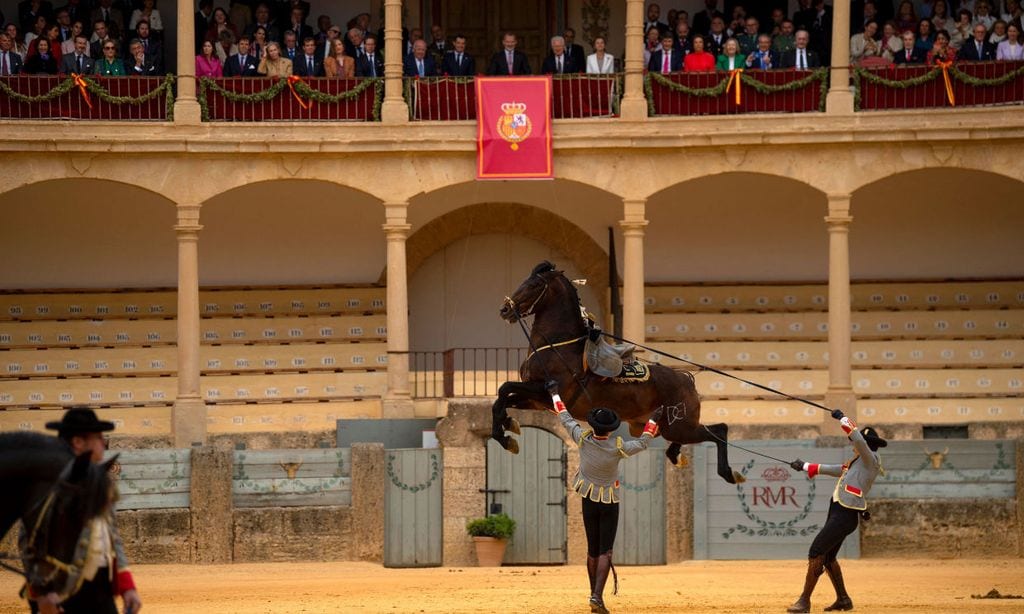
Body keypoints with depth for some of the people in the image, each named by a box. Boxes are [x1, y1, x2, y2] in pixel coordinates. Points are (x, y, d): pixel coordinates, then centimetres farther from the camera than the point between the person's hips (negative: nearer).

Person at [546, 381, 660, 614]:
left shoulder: (583, 439, -15)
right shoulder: (617, 448, -20)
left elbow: (566, 419, -1)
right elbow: (642, 443, -5)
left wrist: (555, 395, 12)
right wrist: (653, 420, 7)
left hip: (589, 500, 3)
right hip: (609, 503, -3)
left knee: (593, 550, 13)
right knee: (605, 552, -5)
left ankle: (594, 595, 17)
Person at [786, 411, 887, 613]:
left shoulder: (871, 460, -9)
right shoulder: (858, 462, 19)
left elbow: (859, 439, -25)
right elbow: (837, 470, 29)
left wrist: (842, 418, -18)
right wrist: (806, 466, 33)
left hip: (846, 515, -10)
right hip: (839, 513, 10)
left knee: (816, 553, -13)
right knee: (827, 557, 18)